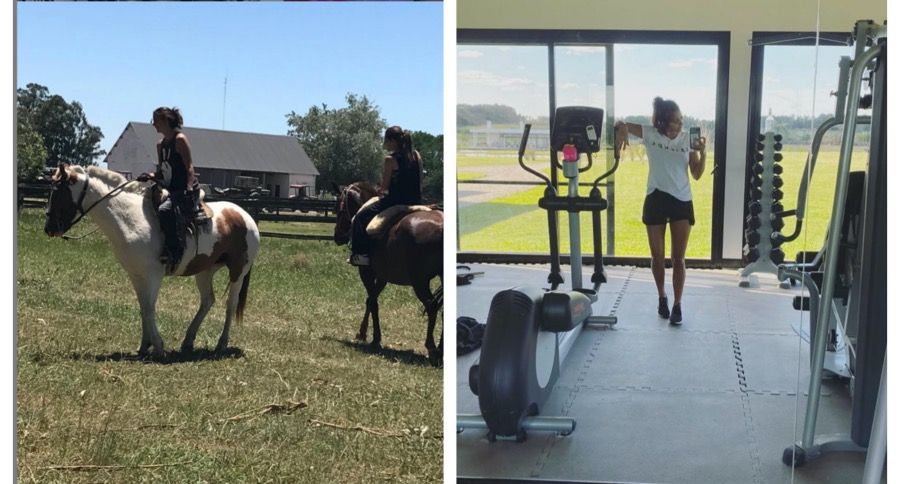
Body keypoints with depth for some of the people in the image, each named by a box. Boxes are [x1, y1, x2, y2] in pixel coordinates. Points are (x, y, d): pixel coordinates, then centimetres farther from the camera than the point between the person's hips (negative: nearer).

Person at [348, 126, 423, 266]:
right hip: (414, 201, 7)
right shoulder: (416, 155, 5)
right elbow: (420, 182, 9)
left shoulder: (390, 159, -11)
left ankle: (362, 254, 0)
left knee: (361, 217, 7)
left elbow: (384, 187, -8)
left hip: (395, 200, -6)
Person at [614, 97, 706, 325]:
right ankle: (662, 298, 31)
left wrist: (703, 152, -16)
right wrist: (622, 129, -22)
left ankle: (677, 305, 7)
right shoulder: (650, 134, -4)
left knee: (678, 258, 1)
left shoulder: (688, 139, -1)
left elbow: (697, 175, -1)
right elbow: (621, 124, 1)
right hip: (656, 200, 0)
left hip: (682, 202, 0)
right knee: (657, 257, 10)